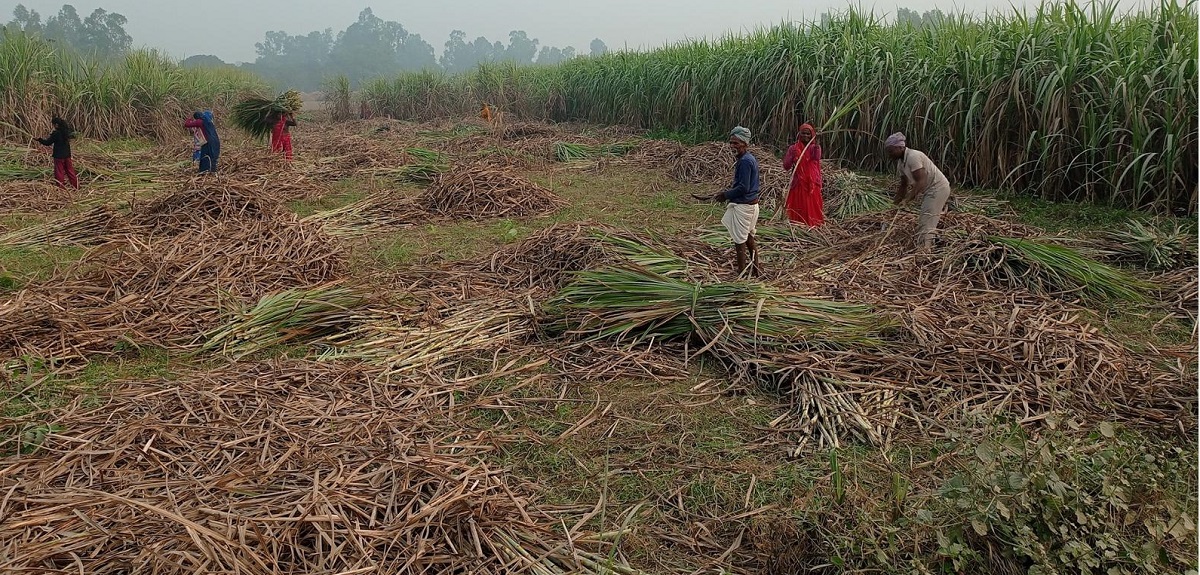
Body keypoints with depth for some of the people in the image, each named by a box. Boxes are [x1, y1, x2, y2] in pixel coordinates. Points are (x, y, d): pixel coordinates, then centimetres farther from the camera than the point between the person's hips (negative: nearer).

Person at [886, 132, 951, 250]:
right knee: (924, 223, 17)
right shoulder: (900, 162, 5)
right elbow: (904, 185, 13)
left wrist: (908, 198, -33)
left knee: (926, 224, -15)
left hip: (938, 188, -10)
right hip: (930, 190, 10)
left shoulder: (913, 157, -24)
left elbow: (921, 181, -29)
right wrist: (896, 203, 12)